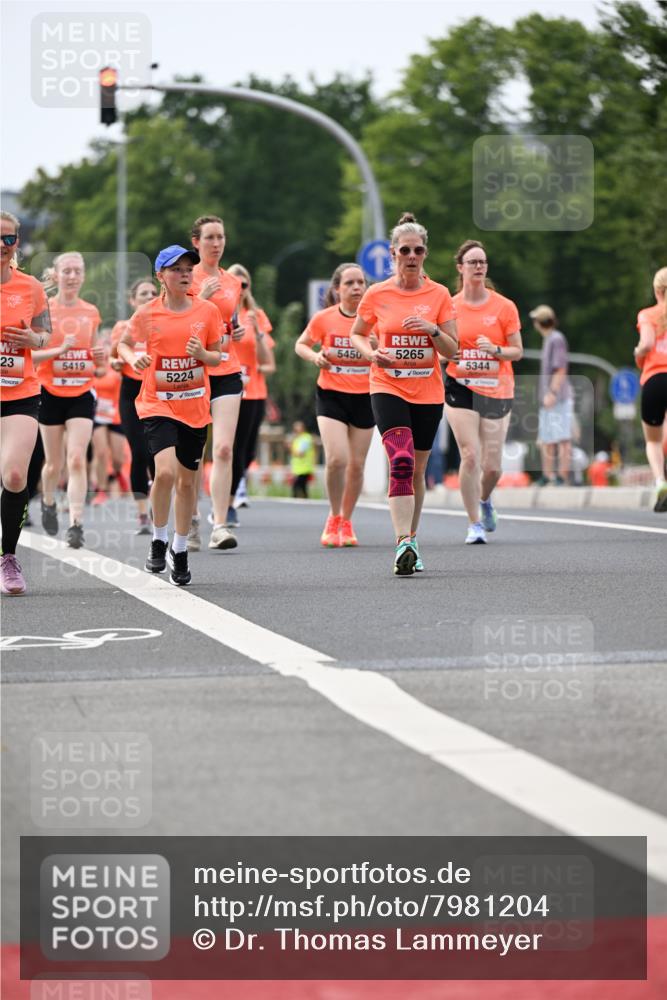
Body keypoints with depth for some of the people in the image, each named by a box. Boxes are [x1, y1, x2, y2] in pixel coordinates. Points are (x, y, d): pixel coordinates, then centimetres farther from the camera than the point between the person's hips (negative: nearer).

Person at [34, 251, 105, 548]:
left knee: (77, 460, -12)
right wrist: (59, 350, -22)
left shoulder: (91, 313, 6)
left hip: (82, 394, 1)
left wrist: (99, 361, -2)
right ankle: (48, 502, 40)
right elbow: (28, 354, -9)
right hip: (51, 393, -1)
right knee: (54, 463, 9)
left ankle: (76, 523, -15)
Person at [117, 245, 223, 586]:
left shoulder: (207, 311, 0)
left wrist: (202, 353, -14)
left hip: (195, 406, 2)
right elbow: (124, 343, 12)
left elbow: (218, 356, 9)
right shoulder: (147, 313, -4)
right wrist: (133, 358, -10)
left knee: (187, 480, 9)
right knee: (165, 471, -21)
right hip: (158, 404, -2)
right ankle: (159, 541, 0)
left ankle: (179, 549, 26)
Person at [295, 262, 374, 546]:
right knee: (336, 458, -17)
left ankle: (346, 522, 26)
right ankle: (333, 518, 5)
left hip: (364, 397, 2)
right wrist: (315, 356, -9)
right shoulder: (323, 319, -4)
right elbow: (301, 345, 12)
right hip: (331, 394, -1)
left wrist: (378, 349, -16)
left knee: (357, 464, 6)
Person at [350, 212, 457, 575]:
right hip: (388, 388, -2)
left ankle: (411, 541, 25)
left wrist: (433, 330, -18)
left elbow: (452, 350, 1)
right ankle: (403, 544, -27)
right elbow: (356, 335, 13)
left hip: (428, 393, 2)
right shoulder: (377, 294, 0)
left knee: (417, 470, 10)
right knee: (401, 462, -21)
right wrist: (371, 353, -7)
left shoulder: (439, 295, 1)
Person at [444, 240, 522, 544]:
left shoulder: (504, 307, 0)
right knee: (470, 456, -14)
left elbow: (517, 351, 1)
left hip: (497, 390, 0)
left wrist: (494, 349, -18)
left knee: (493, 465, 2)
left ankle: (485, 499, 37)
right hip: (461, 387, 0)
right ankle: (475, 524, -2)